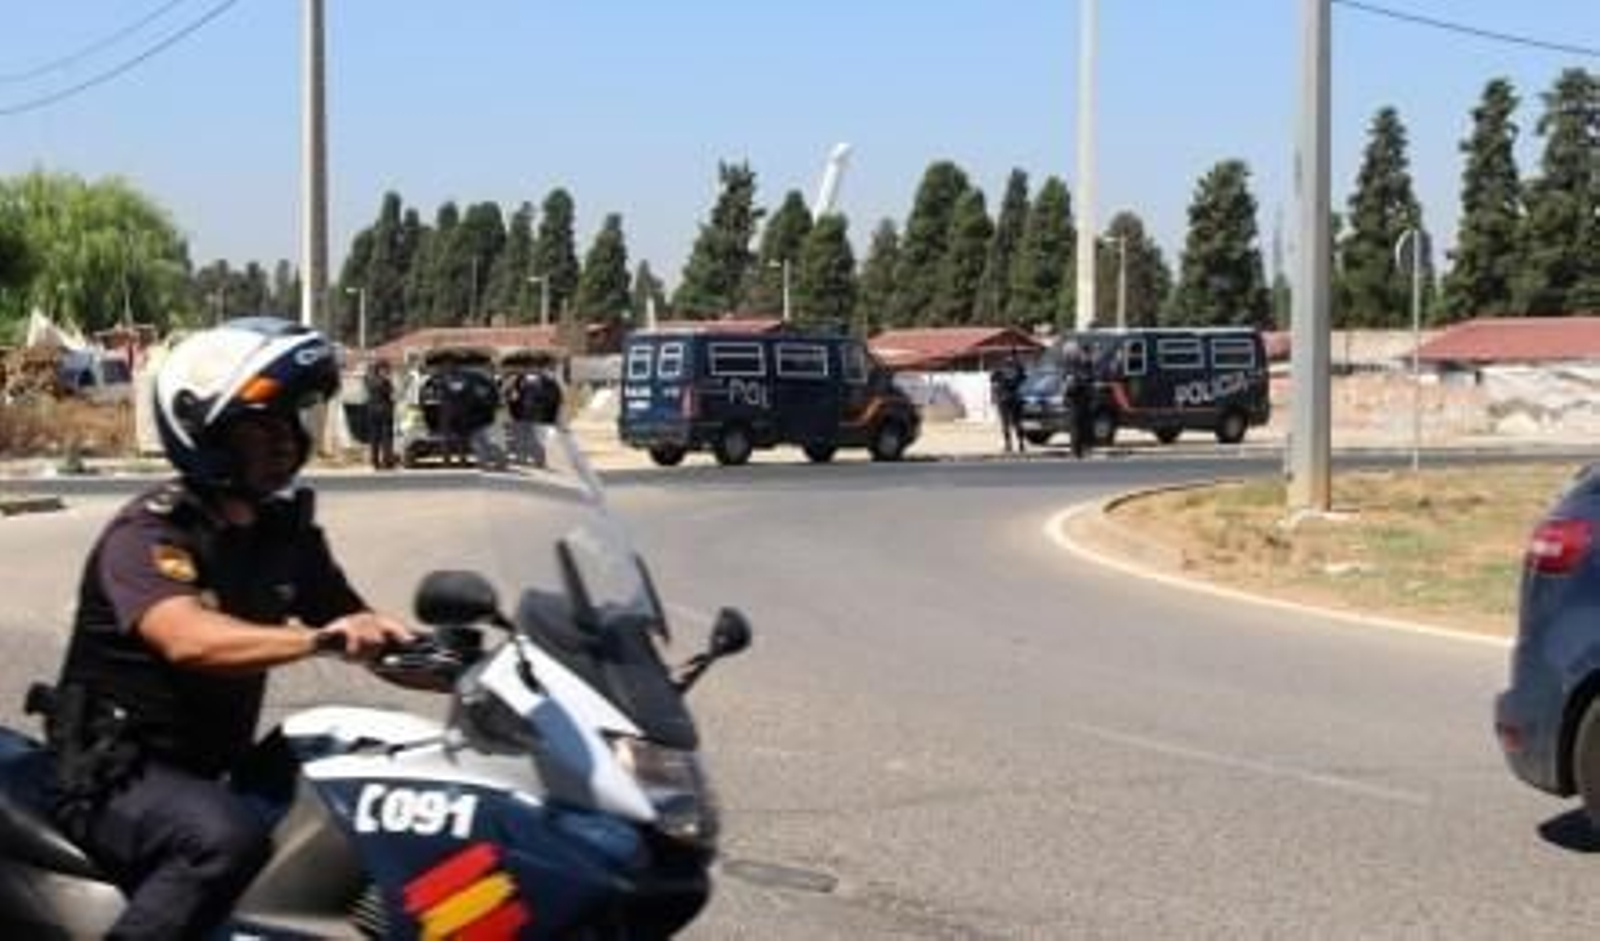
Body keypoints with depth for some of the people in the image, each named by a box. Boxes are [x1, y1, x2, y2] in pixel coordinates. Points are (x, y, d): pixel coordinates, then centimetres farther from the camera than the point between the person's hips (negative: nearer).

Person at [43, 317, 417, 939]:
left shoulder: (286, 529, 6)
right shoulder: (147, 534, -17)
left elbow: (367, 637, 6)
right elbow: (188, 638, -36)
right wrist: (317, 638, -50)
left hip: (214, 770, 8)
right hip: (116, 770, -8)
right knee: (228, 838, -35)